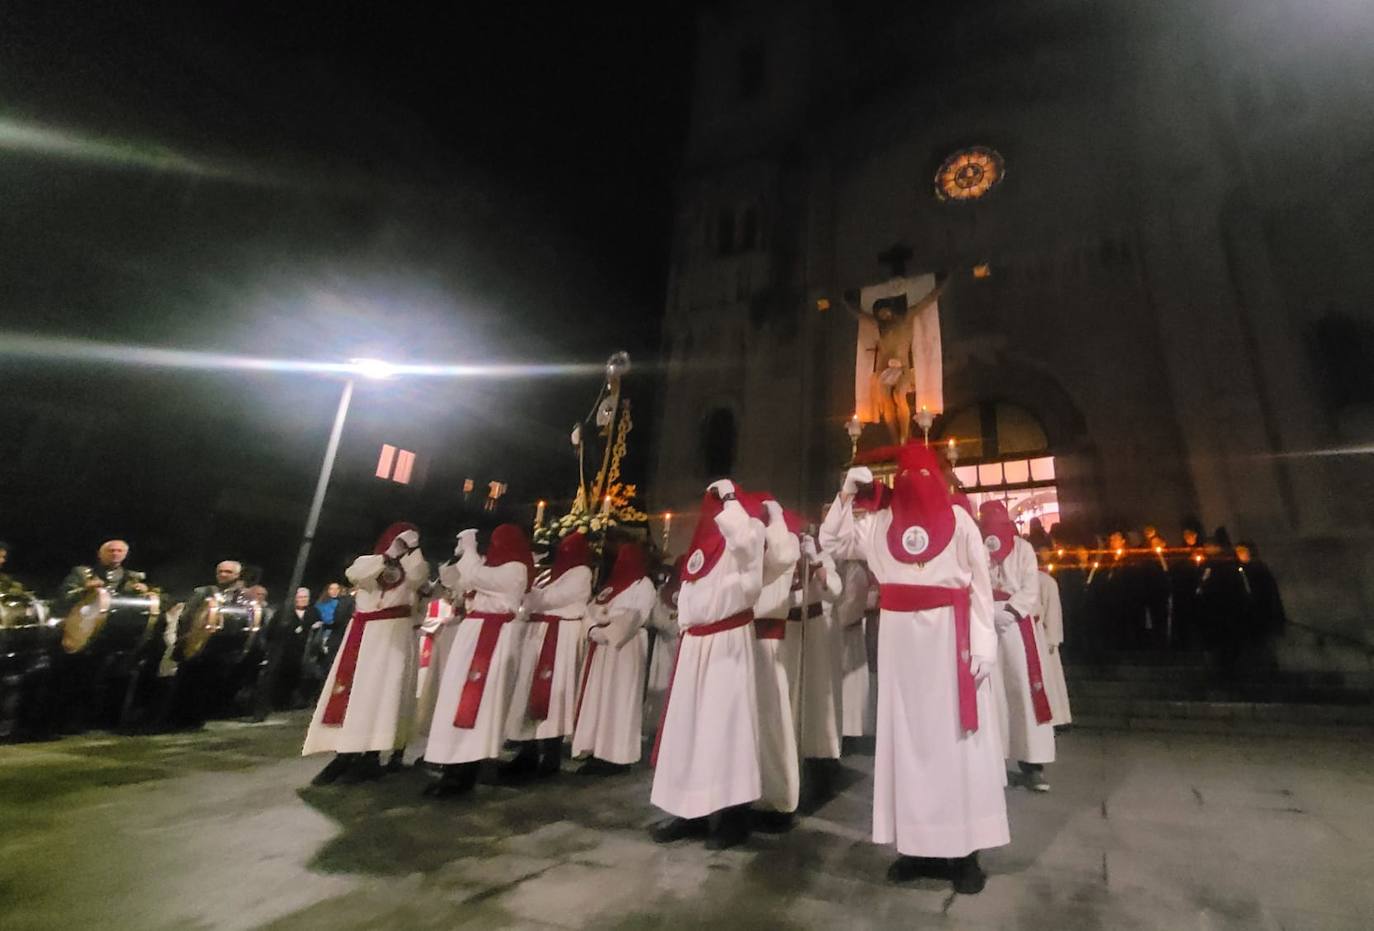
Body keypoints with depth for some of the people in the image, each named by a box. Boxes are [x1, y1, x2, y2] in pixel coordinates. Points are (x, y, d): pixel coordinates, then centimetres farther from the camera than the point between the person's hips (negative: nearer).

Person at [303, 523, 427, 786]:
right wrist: (388, 555, -14)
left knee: (380, 690, -7)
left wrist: (412, 548, -12)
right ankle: (345, 754, 3)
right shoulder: (369, 561, 14)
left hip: (395, 635, -2)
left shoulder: (414, 566, 11)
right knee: (352, 689, -1)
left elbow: (418, 576, -12)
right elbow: (353, 574, -8)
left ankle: (370, 756, -6)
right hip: (363, 634, 2)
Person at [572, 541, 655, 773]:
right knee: (599, 696, 6)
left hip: (626, 645, -7)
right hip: (603, 644, 7)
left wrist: (608, 632, -14)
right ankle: (599, 752, 11)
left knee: (619, 697, -5)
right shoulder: (612, 582, 19)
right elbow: (593, 608, 12)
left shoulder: (644, 584, -2)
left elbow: (633, 617, -12)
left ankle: (617, 755, 0)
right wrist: (596, 629, -7)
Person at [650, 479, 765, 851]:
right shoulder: (703, 539, 14)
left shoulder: (746, 531, -6)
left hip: (728, 642, -8)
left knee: (724, 724, -3)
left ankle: (730, 815, 9)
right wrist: (684, 630, 18)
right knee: (689, 723, 12)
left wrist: (729, 498, -19)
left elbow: (743, 538, -33)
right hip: (695, 642, 8)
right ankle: (692, 810, 25)